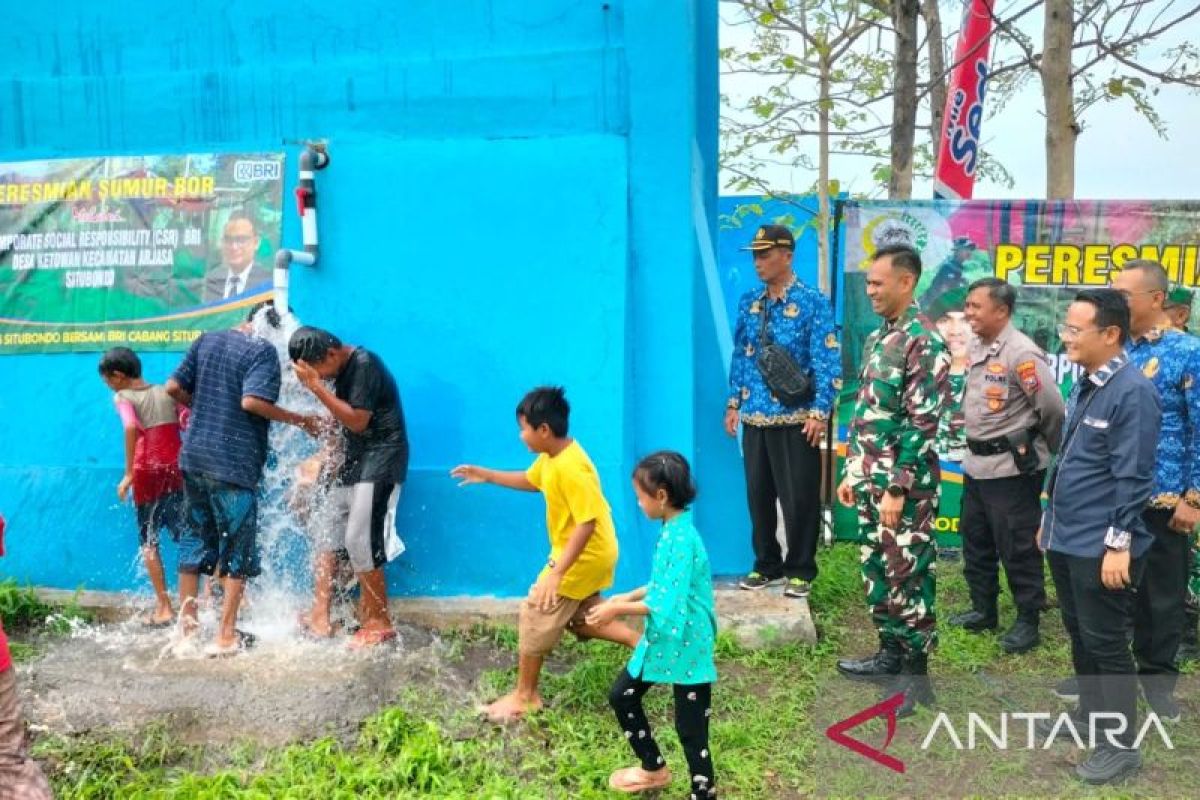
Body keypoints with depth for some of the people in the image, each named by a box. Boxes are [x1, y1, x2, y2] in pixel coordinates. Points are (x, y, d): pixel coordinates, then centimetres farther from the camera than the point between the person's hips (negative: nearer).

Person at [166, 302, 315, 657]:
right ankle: (226, 637, 5)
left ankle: (187, 625, 24)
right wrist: (300, 421, -13)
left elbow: (174, 387, 8)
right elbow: (252, 401, -21)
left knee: (195, 539, 16)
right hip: (234, 464, -6)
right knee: (238, 550, 4)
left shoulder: (206, 340, 11)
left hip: (194, 456, 6)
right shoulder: (263, 350, -8)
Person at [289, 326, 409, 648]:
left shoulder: (365, 365, -18)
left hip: (380, 461, -9)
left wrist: (317, 387, -22)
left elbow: (357, 421, -22)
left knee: (359, 542, -11)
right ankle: (320, 616, 15)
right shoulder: (342, 370, 9)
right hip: (354, 459, 9)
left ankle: (379, 623, 3)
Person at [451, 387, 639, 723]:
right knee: (580, 617, 22)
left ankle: (525, 695, 14)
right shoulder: (551, 457, 2)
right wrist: (486, 475, 18)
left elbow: (587, 523, -32)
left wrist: (556, 573, -32)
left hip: (583, 557, -10)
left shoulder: (570, 468, -29)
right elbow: (530, 481, 23)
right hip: (591, 554, 10)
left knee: (536, 615, 1)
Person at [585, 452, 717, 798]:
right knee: (622, 695, 20)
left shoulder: (681, 539, -26)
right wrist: (628, 597, 8)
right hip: (662, 639, 10)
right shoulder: (672, 530, 3)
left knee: (690, 725, 1)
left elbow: (669, 606, -28)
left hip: (685, 646, -10)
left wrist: (619, 609, -19)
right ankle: (654, 769, 39)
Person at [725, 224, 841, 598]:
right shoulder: (749, 303, 9)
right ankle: (766, 564, 26)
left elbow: (827, 362, -10)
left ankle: (800, 570, 15)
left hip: (796, 418, -5)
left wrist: (820, 412, -15)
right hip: (755, 417, 5)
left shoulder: (812, 303, -7)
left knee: (798, 497, 2)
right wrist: (734, 403, 12)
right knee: (758, 494, 12)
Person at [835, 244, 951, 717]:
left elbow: (922, 423, -19)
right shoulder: (877, 339, 12)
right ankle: (891, 653, 30)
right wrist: (852, 472, 16)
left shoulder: (924, 341, -15)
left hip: (905, 485, -9)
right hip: (871, 480, 9)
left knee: (909, 577, 0)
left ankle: (915, 674, 12)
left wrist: (897, 487, -20)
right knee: (877, 572, 16)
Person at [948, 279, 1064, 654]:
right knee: (975, 541, 17)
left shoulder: (1022, 353, -20)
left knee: (1018, 548, 2)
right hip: (977, 463, 9)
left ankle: (1028, 621, 16)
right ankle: (983, 610, 32)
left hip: (1012, 467, -9)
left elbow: (1052, 410, -15)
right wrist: (974, 446, 17)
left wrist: (1051, 454, -1)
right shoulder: (977, 347, 6)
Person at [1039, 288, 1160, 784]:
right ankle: (1091, 716, 36)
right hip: (1065, 539, 9)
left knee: (1105, 642, 2)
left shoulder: (1133, 392, -18)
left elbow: (1132, 476, -20)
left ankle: (1121, 744, 15)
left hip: (1100, 546, -9)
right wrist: (1050, 518, 21)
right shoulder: (1082, 385, 10)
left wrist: (1119, 543, -20)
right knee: (1078, 634, 20)